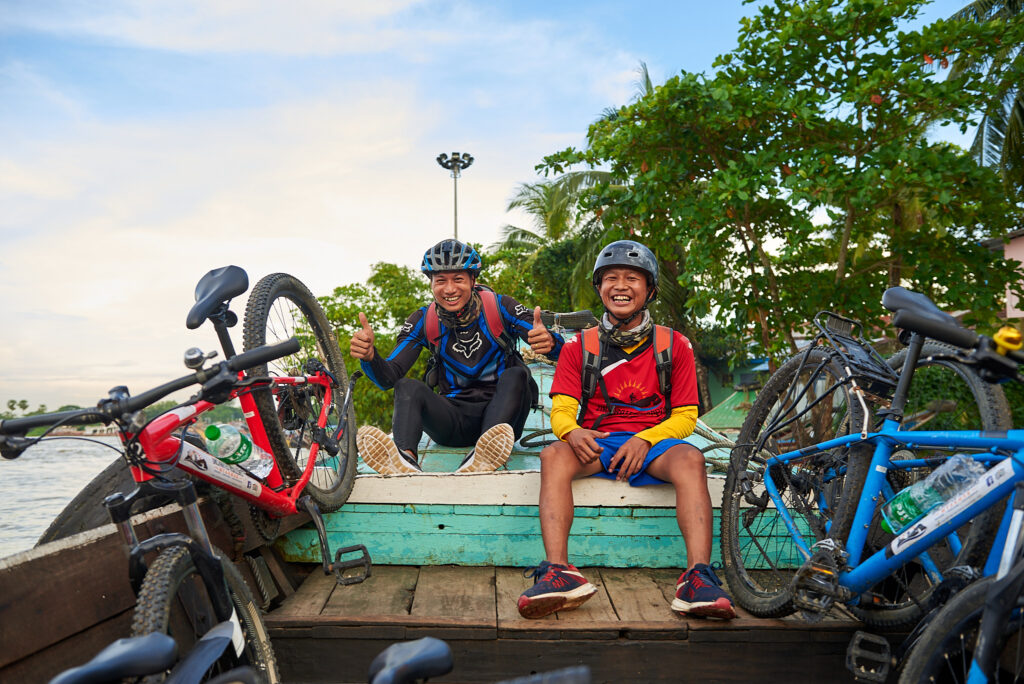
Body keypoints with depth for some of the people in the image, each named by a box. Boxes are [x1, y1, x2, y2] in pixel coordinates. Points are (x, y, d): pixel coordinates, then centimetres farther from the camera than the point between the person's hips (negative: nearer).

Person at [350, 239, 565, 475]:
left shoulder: (500, 307, -6)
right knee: (407, 387, -21)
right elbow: (389, 377, -6)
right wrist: (369, 355, -29)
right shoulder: (424, 321, 0)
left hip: (500, 413, -1)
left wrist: (549, 341, -39)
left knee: (516, 375, -29)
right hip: (455, 419, 2)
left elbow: (561, 349, -13)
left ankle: (480, 459, -52)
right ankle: (405, 459, -50)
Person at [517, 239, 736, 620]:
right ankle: (559, 572, -41)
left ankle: (698, 579, -39)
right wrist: (572, 432, -23)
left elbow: (685, 416, 7)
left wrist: (645, 439, -14)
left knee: (690, 458, -32)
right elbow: (561, 410, 3)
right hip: (596, 446, 1)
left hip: (653, 445, 0)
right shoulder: (579, 347, 10)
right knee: (554, 455, -31)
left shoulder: (674, 345, 9)